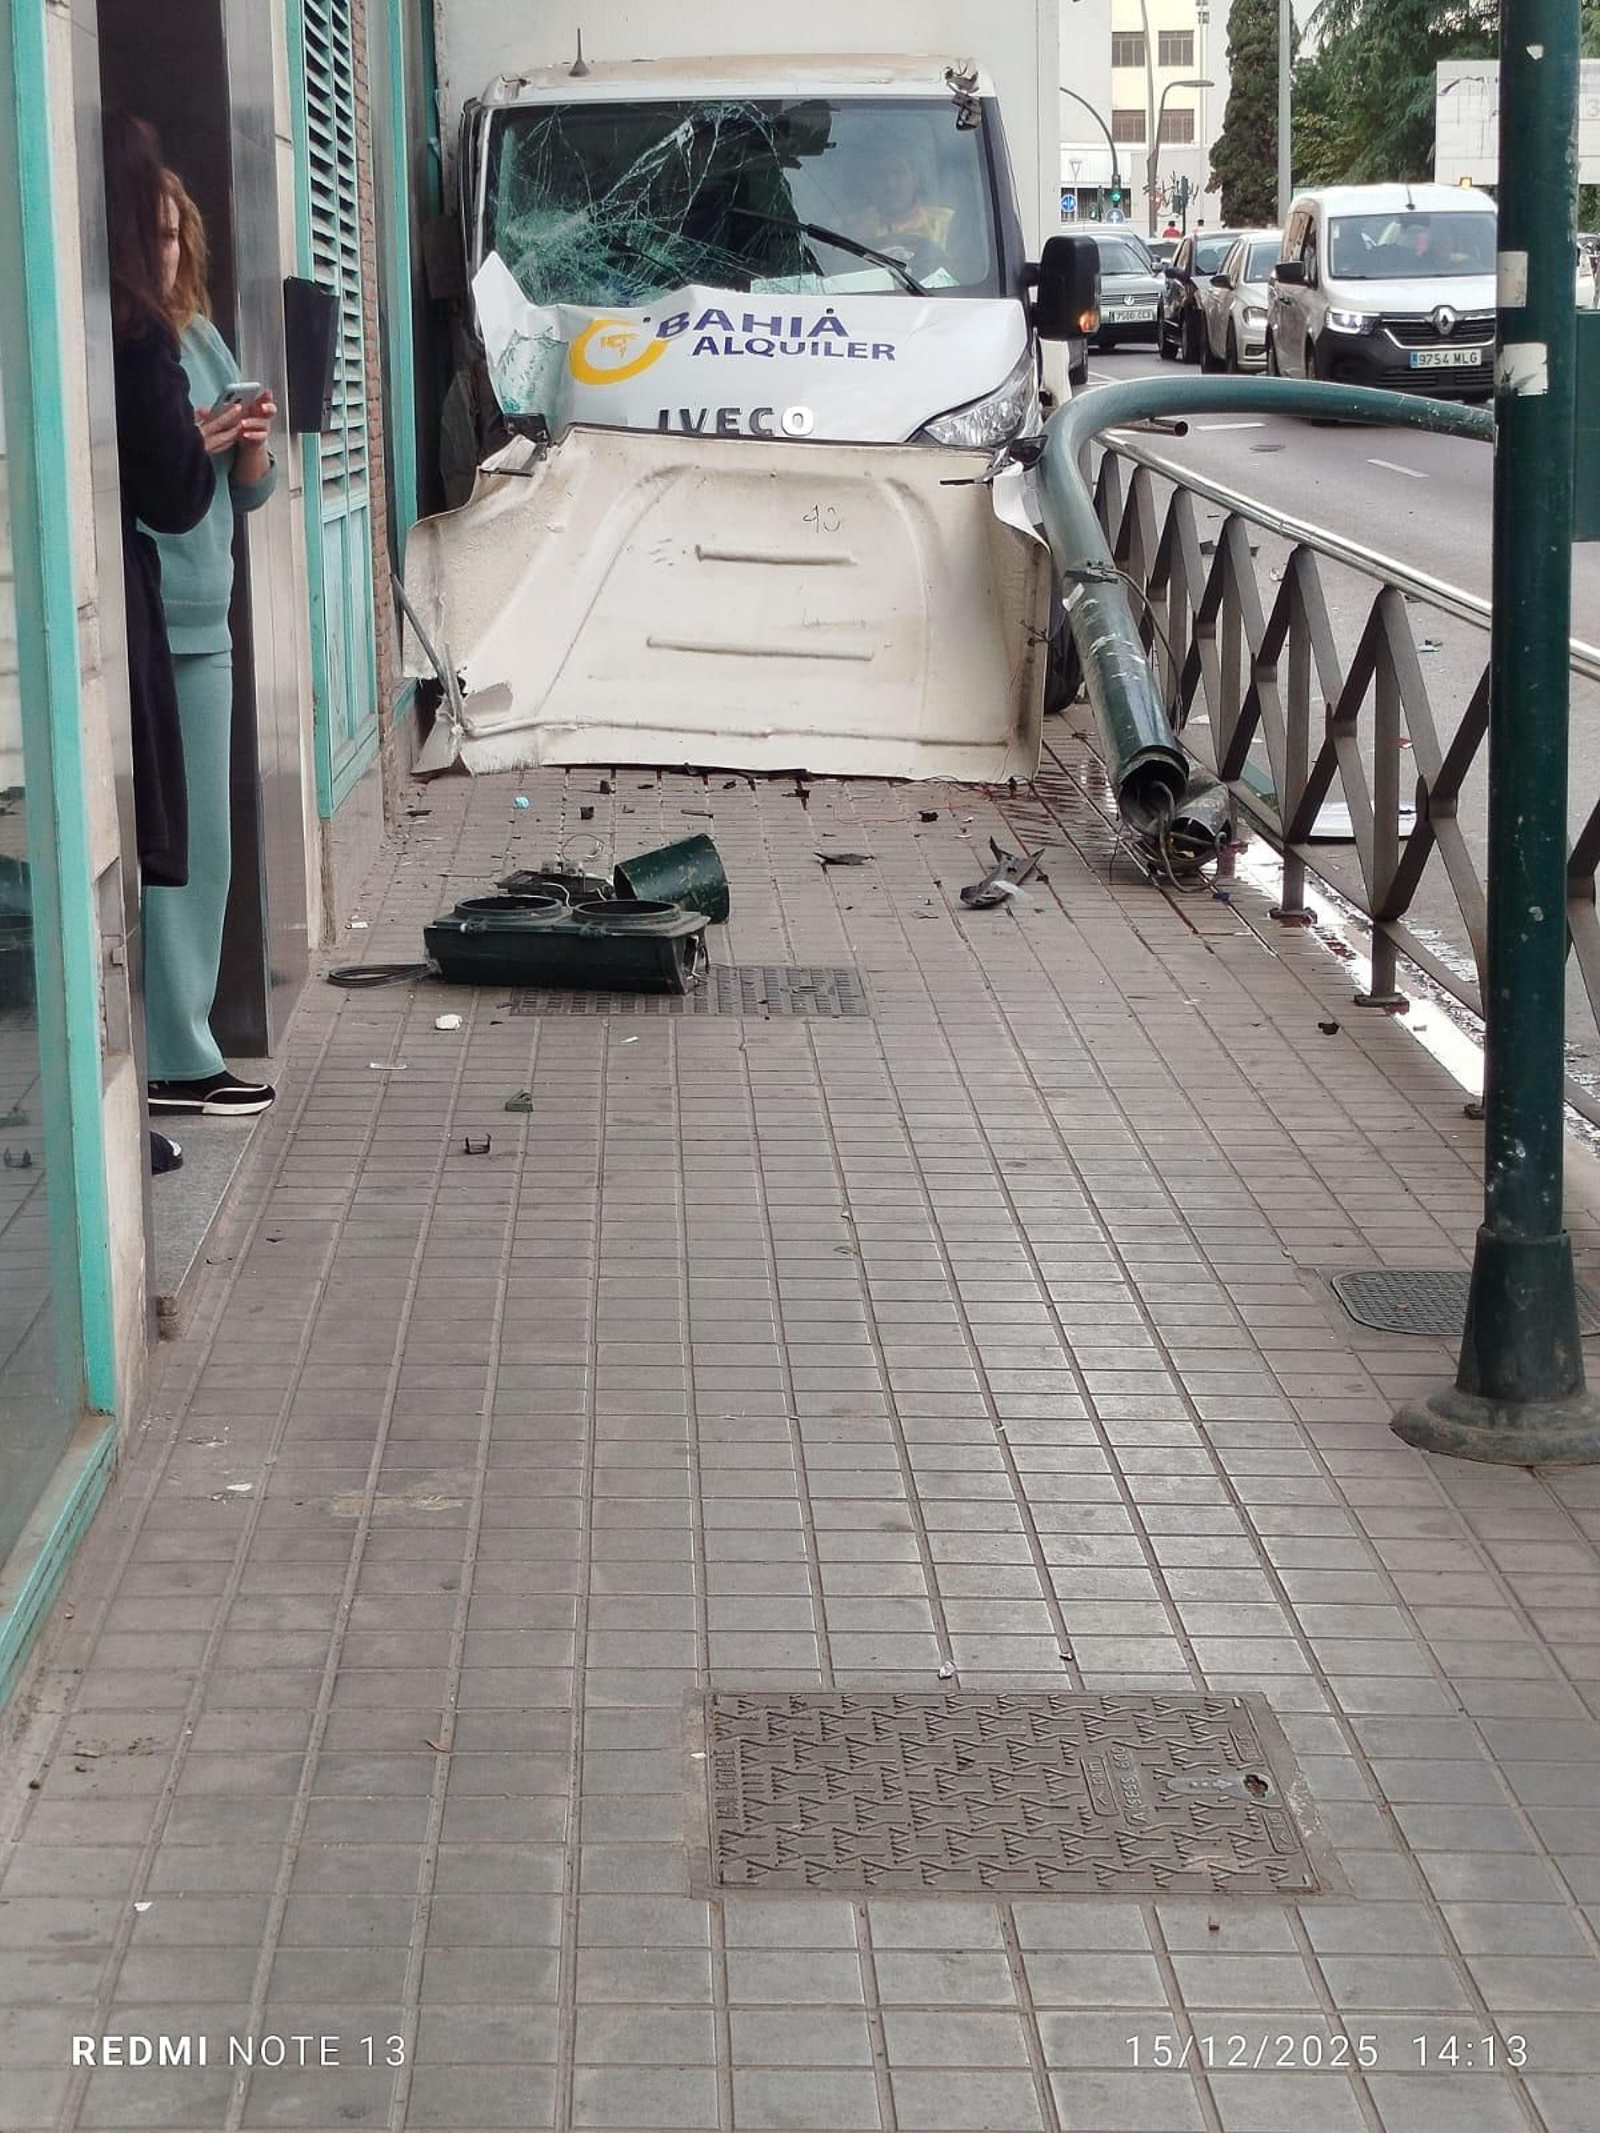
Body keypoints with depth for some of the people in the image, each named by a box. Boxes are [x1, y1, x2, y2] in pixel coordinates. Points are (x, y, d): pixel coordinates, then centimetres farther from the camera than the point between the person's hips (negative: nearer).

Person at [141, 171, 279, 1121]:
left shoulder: (201, 338, 14)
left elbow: (251, 492, 18)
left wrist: (252, 441, -3)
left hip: (203, 625, 8)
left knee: (204, 851, 11)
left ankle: (183, 1050, 20)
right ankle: (167, 1064, -2)